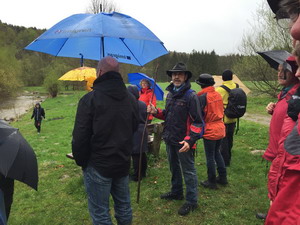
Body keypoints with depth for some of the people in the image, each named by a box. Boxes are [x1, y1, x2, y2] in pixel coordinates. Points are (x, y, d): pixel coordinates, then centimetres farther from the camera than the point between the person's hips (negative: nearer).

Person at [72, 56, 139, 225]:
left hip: (98, 165, -6)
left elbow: (80, 136, -15)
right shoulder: (131, 99, 4)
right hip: (123, 163, 6)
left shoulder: (90, 99, -15)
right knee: (124, 206, 20)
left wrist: (80, 160, -1)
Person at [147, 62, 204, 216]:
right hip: (170, 139, 8)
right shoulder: (170, 94, 8)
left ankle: (191, 201, 20)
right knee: (174, 168, 22)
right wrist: (156, 112, 0)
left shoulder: (191, 95, -15)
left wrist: (189, 140, -28)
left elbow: (197, 122, -18)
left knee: (188, 172, 5)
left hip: (183, 142, -8)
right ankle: (176, 192, 42)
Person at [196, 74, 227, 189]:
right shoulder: (218, 94, 5)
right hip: (220, 128, 7)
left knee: (210, 156, 5)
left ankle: (212, 182, 16)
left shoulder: (202, 97, -16)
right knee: (217, 152, 22)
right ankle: (223, 177, 30)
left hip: (210, 130, -7)